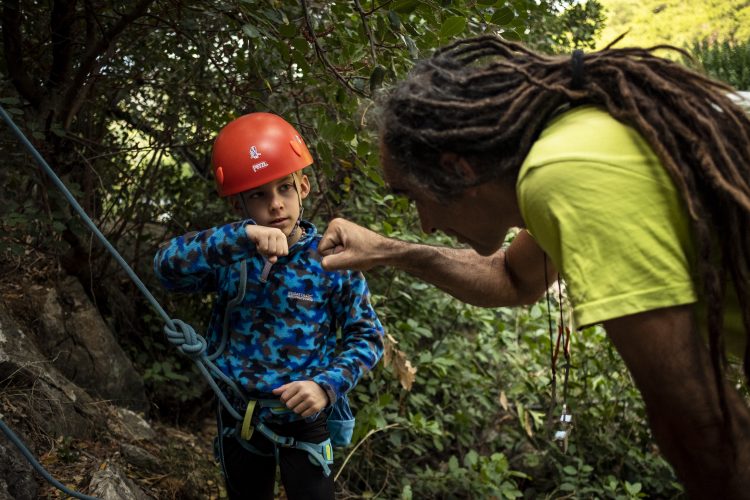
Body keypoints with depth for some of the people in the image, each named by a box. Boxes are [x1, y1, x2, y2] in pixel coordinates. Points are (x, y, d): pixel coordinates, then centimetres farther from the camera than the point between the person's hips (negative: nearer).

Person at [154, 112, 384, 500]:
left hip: (303, 419, -2)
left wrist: (328, 385, -26)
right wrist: (240, 236, -40)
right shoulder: (228, 255, -9)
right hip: (239, 417, 3)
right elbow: (166, 265, -27)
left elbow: (367, 335, -9)